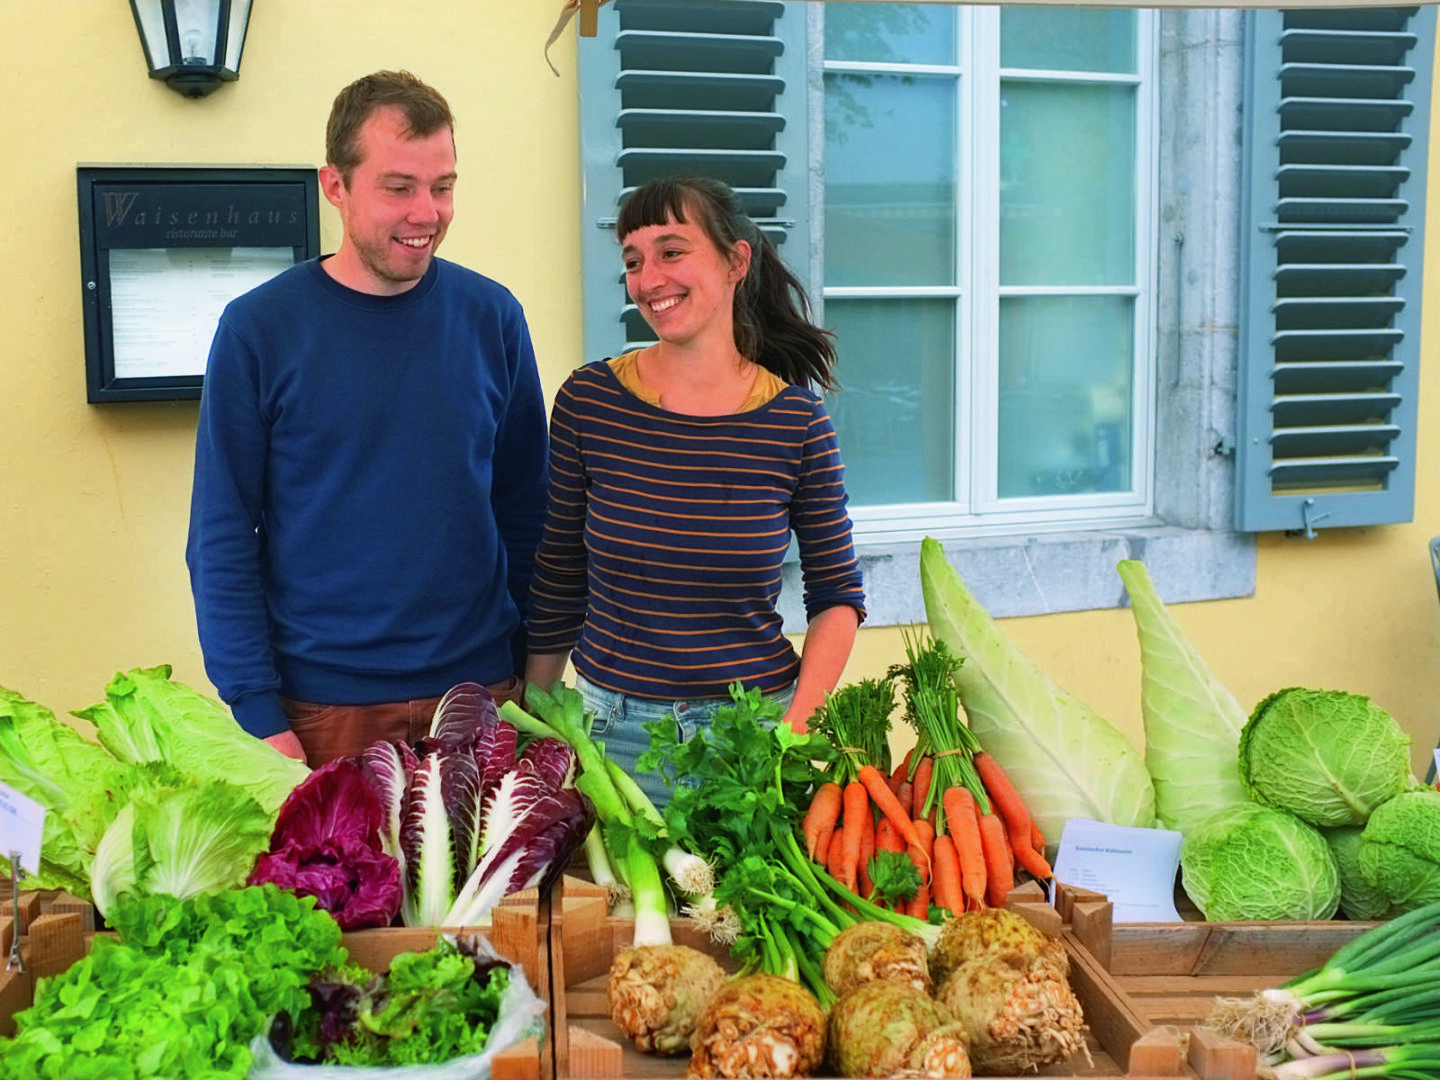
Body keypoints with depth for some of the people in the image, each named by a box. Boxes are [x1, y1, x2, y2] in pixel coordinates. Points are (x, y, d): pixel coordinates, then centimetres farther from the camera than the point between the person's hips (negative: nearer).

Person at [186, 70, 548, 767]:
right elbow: (222, 539, -5)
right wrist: (258, 714, -10)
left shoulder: (493, 317, 0)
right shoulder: (259, 328, -7)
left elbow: (526, 513, 6)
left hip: (480, 687, 2)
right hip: (322, 705, -2)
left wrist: (531, 669, 4)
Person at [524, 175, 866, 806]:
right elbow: (556, 585, 4)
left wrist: (796, 726, -11)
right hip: (612, 726, 1)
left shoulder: (796, 421, -7)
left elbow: (838, 595, 2)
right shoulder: (589, 401, -5)